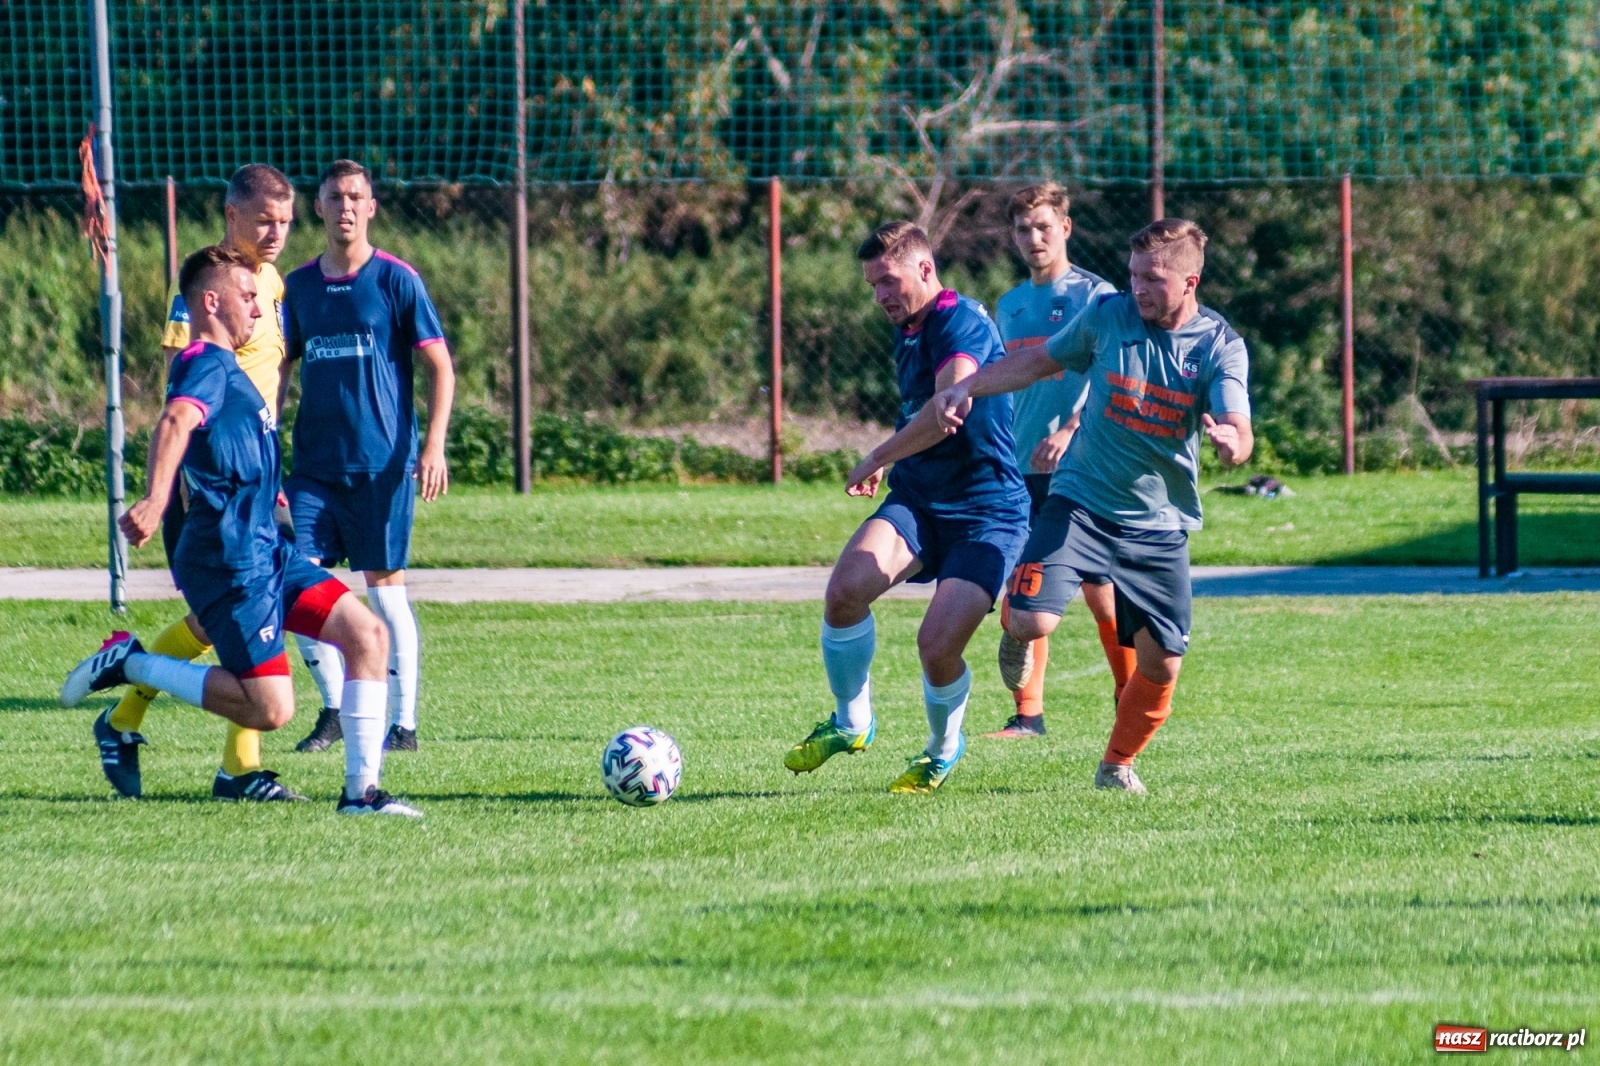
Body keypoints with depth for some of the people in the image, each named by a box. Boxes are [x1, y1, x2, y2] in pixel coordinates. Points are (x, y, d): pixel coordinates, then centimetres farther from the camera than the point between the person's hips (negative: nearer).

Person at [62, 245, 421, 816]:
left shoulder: (221, 366, 20)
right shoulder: (207, 365, -12)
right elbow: (176, 422, -35)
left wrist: (267, 494, 57)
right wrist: (157, 499, -52)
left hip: (266, 549, 10)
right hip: (231, 561, -10)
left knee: (367, 635, -3)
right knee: (270, 709, -12)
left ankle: (361, 791, -4)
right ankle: (131, 663, 2)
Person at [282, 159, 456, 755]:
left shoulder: (396, 281, -3)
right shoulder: (299, 287, 10)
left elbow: (440, 368, -2)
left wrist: (433, 446, -11)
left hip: (382, 465, -4)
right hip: (315, 465, 4)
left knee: (385, 588, -1)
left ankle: (403, 722, 7)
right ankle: (335, 707, 9)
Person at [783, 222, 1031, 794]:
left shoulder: (961, 322, -16)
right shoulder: (908, 333, 15)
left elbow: (948, 410, -30)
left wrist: (877, 460, -19)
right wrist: (890, 461, 23)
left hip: (985, 512, -7)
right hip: (917, 499, 7)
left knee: (938, 645, -19)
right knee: (846, 587, -21)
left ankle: (943, 749, 15)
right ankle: (851, 723, 0)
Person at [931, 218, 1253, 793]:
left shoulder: (1220, 347, -9)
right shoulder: (1107, 315, -5)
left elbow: (1239, 433, -21)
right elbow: (1040, 361, 11)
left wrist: (1231, 441, -46)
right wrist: (967, 387, 2)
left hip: (1160, 525, 0)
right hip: (1081, 503, 0)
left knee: (1161, 665, 0)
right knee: (1033, 622, -21)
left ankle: (1117, 765, 30)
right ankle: (1014, 628, 20)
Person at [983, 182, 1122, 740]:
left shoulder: (1094, 296, -4)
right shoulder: (1009, 307, 16)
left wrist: (1070, 433, -25)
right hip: (1021, 472, 6)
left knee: (1100, 594, -3)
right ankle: (1027, 715, 5)